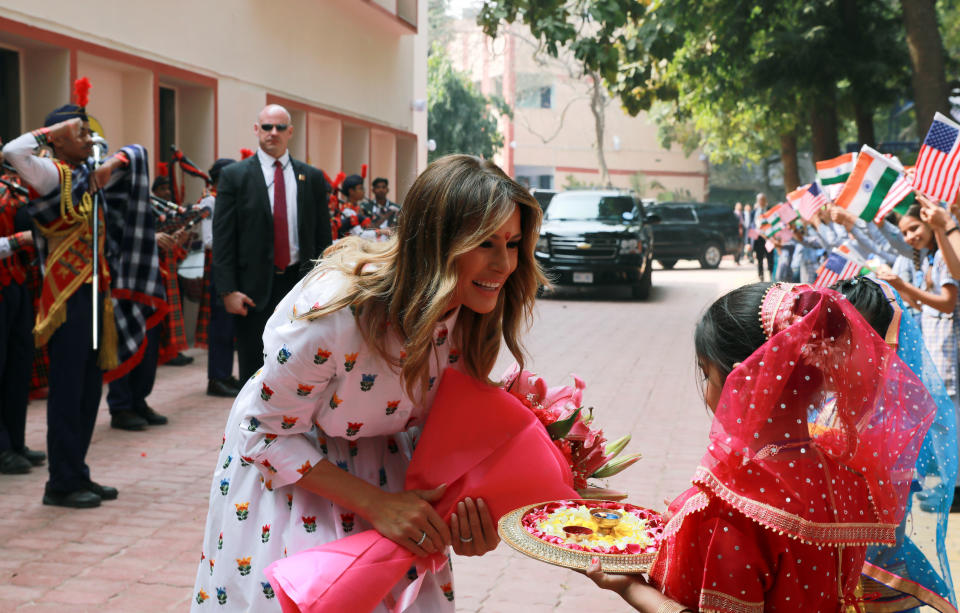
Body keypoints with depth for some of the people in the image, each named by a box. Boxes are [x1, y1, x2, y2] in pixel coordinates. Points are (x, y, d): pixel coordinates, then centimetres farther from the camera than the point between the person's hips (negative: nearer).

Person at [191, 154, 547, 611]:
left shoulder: (471, 315, -17)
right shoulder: (336, 310, -36)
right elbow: (266, 432, -24)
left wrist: (463, 506, -23)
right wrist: (377, 504, -28)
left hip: (378, 459, 5)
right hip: (284, 464, -5)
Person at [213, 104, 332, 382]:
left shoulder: (312, 177, 8)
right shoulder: (234, 176, 1)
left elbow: (323, 235, 9)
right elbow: (223, 237, -3)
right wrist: (228, 290, -10)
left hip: (301, 283, 2)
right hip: (254, 287, -2)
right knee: (254, 370, 5)